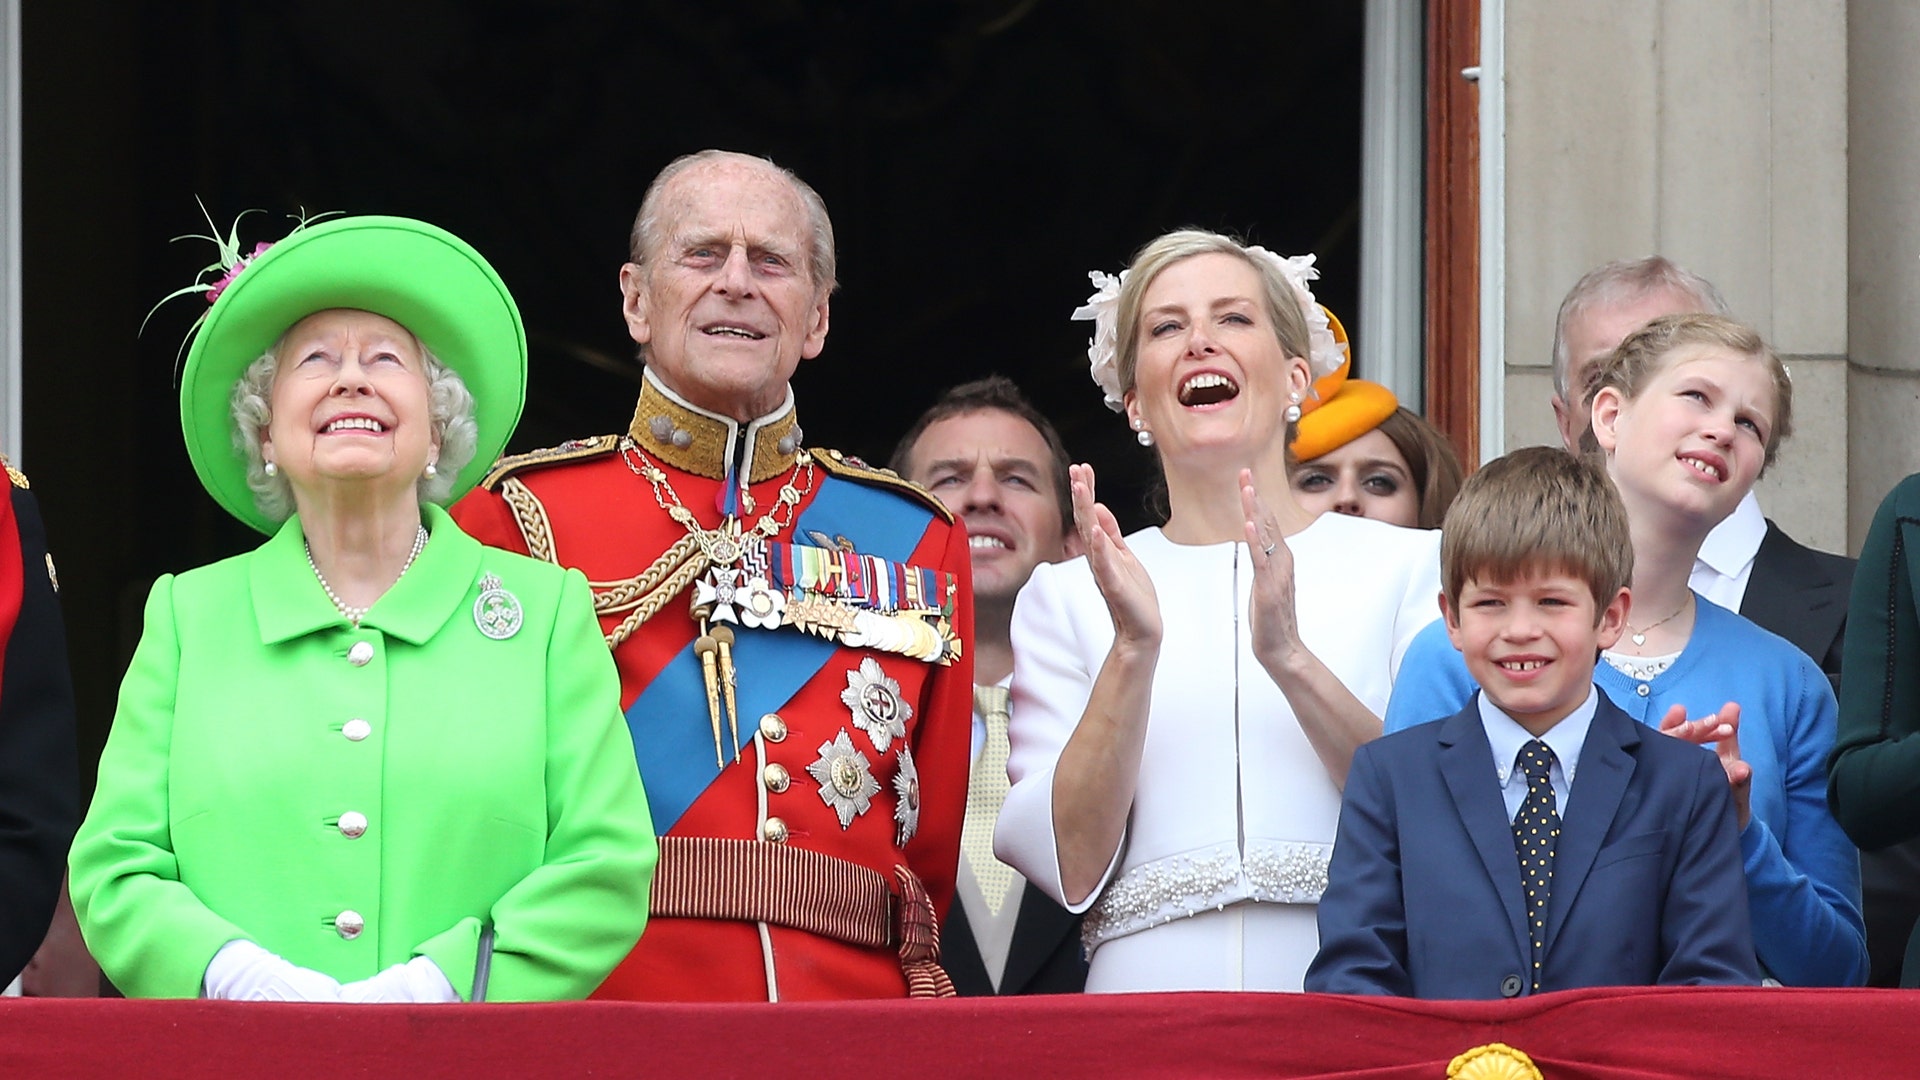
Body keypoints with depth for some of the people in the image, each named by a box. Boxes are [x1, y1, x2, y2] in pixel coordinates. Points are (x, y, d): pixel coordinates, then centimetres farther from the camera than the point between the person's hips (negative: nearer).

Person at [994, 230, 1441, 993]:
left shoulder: (1407, 565, 11)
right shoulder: (1067, 596, 14)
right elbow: (1070, 867, 3)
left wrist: (1290, 658, -10)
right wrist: (1133, 651, -7)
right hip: (1151, 990, 0)